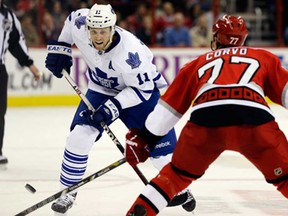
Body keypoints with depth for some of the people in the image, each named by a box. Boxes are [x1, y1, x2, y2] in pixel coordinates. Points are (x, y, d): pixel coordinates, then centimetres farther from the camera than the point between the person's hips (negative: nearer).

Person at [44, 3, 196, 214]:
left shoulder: (129, 52, -38)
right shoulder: (80, 25, -25)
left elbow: (142, 89, -28)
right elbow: (72, 19, 2)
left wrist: (114, 106, -34)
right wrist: (60, 48, -1)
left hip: (141, 89, -4)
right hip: (101, 88, 4)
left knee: (160, 142, -2)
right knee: (80, 134, -15)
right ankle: (68, 191, 0)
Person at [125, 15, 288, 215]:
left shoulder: (198, 63, 33)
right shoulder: (263, 57, 30)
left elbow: (168, 107, 33)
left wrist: (143, 137, 39)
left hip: (205, 120, 1)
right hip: (254, 123, -1)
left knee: (178, 174, 26)